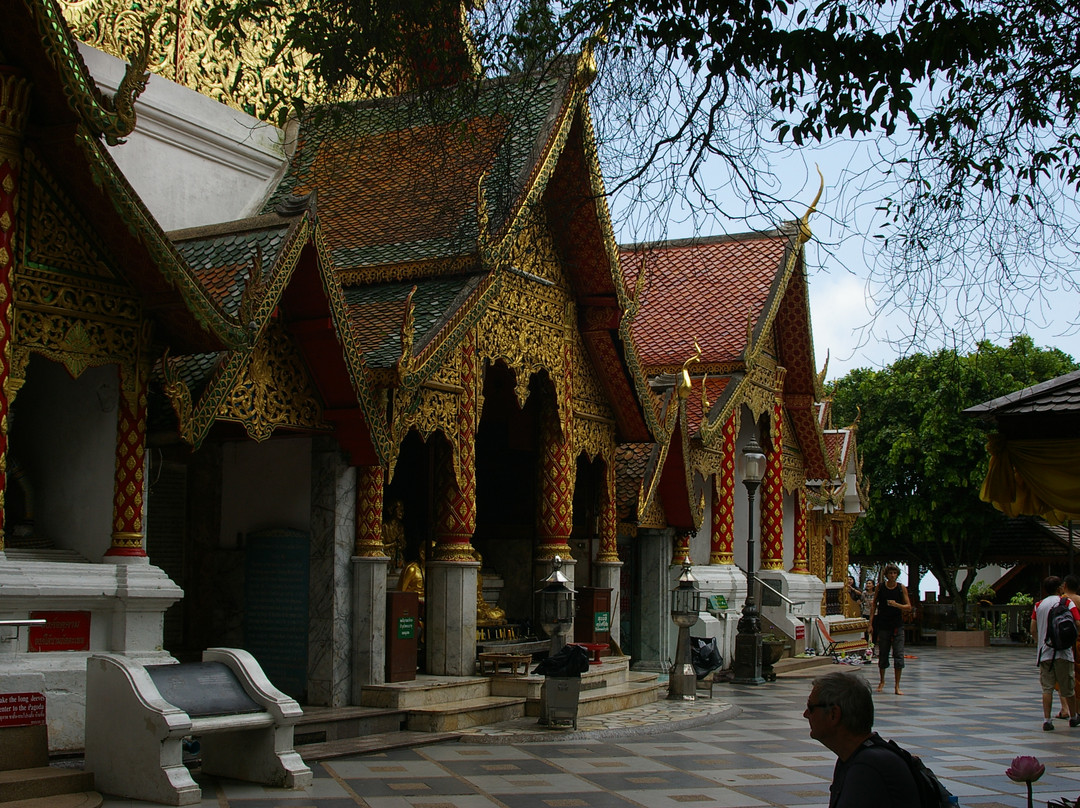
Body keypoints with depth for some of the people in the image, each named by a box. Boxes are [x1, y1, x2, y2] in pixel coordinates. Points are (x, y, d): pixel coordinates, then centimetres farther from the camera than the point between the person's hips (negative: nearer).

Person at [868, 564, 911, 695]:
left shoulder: (902, 588, -1)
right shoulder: (880, 587, 1)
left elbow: (909, 607, -1)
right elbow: (874, 605, 7)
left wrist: (897, 605, -19)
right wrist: (870, 623, 1)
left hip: (897, 626, -1)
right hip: (883, 625, 1)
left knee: (899, 656, -6)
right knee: (882, 655, 9)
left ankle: (897, 686, 0)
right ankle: (882, 681, 28)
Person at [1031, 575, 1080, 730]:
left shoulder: (1039, 605, 8)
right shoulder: (1067, 602, -1)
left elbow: (1033, 630, 7)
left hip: (1044, 652, 2)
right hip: (1063, 653, -2)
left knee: (1047, 688, 2)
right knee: (1067, 687, 11)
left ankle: (1046, 719, -5)